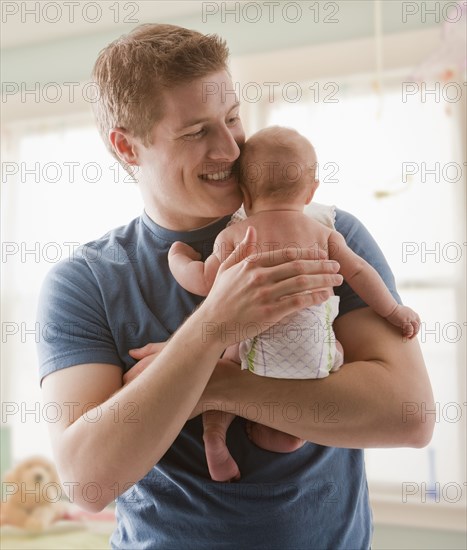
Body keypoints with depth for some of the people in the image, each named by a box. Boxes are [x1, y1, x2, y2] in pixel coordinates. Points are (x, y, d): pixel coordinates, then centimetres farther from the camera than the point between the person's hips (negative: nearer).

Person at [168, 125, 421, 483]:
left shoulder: (233, 235, 8)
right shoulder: (322, 232, 11)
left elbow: (205, 283, 9)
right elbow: (359, 273, 10)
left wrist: (177, 258, 29)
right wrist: (394, 312, 22)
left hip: (255, 346, 1)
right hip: (316, 343, -1)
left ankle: (214, 430, 4)